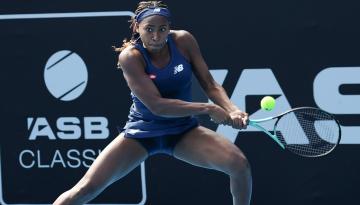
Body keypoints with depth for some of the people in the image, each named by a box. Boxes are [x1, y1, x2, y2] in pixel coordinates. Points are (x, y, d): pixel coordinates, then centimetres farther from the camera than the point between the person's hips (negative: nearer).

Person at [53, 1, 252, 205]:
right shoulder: (130, 56, -22)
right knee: (87, 188, -14)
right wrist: (208, 108, -30)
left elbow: (210, 84, -5)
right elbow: (156, 105, -28)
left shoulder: (183, 41, -11)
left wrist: (233, 111, -24)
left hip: (184, 132, 3)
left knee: (240, 164, -18)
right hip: (142, 132, -3)